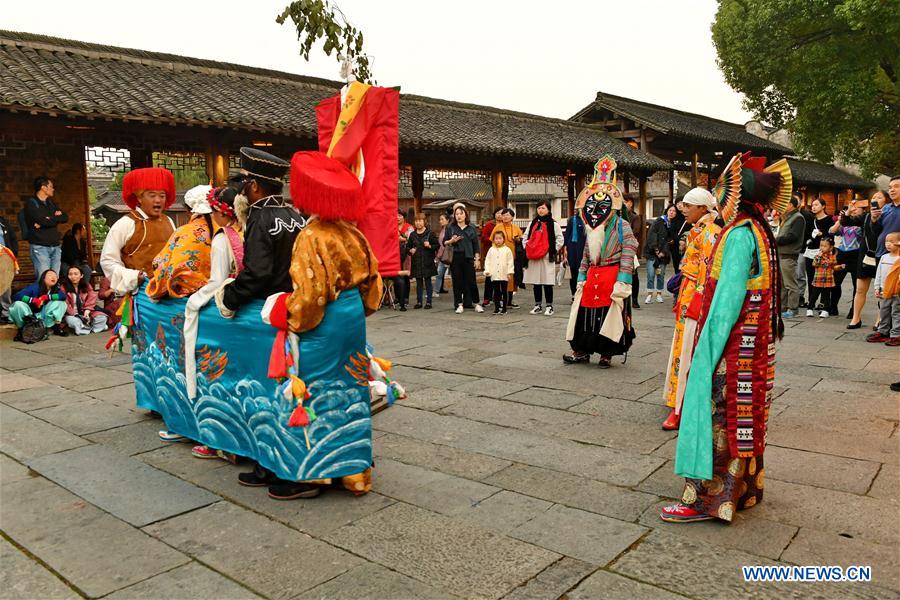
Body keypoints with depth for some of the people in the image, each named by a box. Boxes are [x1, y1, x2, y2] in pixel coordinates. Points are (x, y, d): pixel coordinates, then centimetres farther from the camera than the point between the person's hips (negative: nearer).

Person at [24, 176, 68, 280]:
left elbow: (65, 217, 6)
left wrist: (49, 219, -7)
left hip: (55, 246, 6)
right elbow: (43, 220, -16)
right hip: (40, 247, -6)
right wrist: (56, 218, 0)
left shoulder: (51, 203, 19)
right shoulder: (31, 203, -2)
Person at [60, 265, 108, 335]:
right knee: (71, 320, -39)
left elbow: (92, 298, -2)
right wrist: (74, 314, -21)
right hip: (72, 314, -3)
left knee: (102, 317, -21)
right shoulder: (64, 287, -3)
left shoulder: (87, 286, 8)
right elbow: (65, 303, -10)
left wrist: (87, 310, -20)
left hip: (85, 313, 3)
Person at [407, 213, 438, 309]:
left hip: (427, 262, -3)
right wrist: (410, 250, -2)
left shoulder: (430, 233, -1)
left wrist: (430, 246, -17)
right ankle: (419, 301, 15)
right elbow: (408, 246, 18)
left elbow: (437, 245, 0)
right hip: (416, 261, 3)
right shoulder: (412, 234, 9)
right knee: (418, 282, 8)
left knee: (428, 282, 2)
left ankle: (428, 301, 8)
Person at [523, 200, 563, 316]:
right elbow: (525, 237, 20)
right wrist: (527, 248, 7)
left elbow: (560, 239, -1)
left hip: (547, 258, -5)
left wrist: (553, 251, -6)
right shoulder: (533, 223, 15)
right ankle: (538, 305, 18)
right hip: (533, 258, 5)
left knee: (547, 282, -3)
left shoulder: (553, 224, 0)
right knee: (536, 282, 9)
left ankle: (549, 306, 4)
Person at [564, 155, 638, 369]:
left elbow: (628, 254, -13)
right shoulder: (591, 229, 14)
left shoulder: (622, 226, -7)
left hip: (612, 277, -6)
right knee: (585, 314, 6)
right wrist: (581, 277, 11)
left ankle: (606, 354, 13)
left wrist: (622, 281, -19)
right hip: (592, 277, 6)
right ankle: (582, 351, 18)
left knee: (610, 315, 0)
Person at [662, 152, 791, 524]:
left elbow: (728, 300, -22)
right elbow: (756, 293, 13)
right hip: (754, 349, 9)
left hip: (730, 347, -9)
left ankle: (705, 497, 6)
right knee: (742, 418, 17)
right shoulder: (759, 231, 11)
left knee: (716, 415, -2)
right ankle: (743, 489, 30)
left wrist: (708, 351, -20)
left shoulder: (739, 234, -17)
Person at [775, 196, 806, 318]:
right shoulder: (787, 217, 20)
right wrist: (776, 240, 3)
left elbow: (793, 236, -19)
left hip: (789, 255, -9)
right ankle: (782, 307, 20)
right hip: (780, 253, 9)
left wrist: (776, 240, -12)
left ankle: (792, 309, 0)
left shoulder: (798, 218, -8)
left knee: (791, 284, -4)